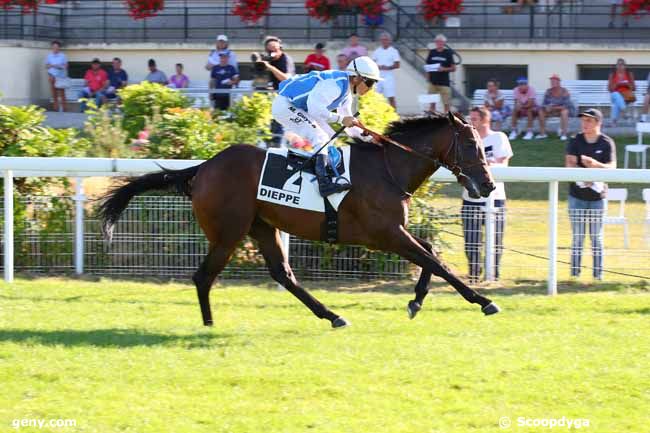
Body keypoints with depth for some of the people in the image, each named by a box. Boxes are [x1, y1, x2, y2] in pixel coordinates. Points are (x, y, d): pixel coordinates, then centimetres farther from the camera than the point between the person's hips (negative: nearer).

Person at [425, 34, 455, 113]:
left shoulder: (448, 53, -1)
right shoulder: (432, 52, 8)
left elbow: (453, 68, -1)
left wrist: (444, 69, -18)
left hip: (444, 82, -3)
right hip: (433, 81, 3)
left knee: (446, 103, -4)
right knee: (432, 102, 6)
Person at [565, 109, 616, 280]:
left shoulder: (607, 143, -1)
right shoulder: (575, 141, 2)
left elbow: (612, 168, -10)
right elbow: (569, 164, -9)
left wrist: (596, 164, -29)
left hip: (598, 196, -1)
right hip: (577, 195, 1)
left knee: (597, 237, 3)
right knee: (577, 237, 3)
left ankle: (598, 275, 6)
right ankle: (574, 274, 6)